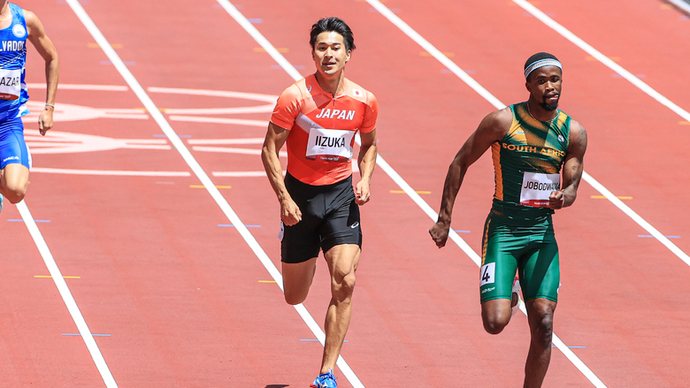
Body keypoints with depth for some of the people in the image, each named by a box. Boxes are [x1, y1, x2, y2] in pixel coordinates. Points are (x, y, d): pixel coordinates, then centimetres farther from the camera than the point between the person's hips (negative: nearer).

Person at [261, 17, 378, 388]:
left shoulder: (363, 101, -4)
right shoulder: (295, 97, -15)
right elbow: (269, 150, -10)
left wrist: (365, 179, -4)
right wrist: (284, 199, -17)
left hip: (341, 194, 1)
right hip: (300, 191, -1)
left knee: (345, 281, -16)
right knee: (294, 298, 7)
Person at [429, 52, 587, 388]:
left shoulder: (573, 133, 1)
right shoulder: (503, 121, -10)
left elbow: (572, 186, 5)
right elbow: (460, 163, -1)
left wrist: (563, 197, -21)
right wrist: (444, 220, -3)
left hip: (542, 234, 3)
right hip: (502, 231, -3)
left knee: (543, 324, -7)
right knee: (495, 323, -13)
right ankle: (502, 298, 24)